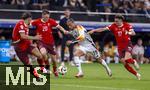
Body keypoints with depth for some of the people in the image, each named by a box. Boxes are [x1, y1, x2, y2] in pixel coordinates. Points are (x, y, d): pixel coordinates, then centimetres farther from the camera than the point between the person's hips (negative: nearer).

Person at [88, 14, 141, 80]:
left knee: (127, 59, -27)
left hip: (127, 44, -4)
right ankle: (137, 74, 14)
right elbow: (103, 29, -8)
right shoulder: (114, 26, -2)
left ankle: (134, 62, 8)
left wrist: (128, 33, -36)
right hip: (120, 47, 4)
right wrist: (94, 30, -18)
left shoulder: (127, 25, -8)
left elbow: (133, 33, -15)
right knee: (125, 64, -1)